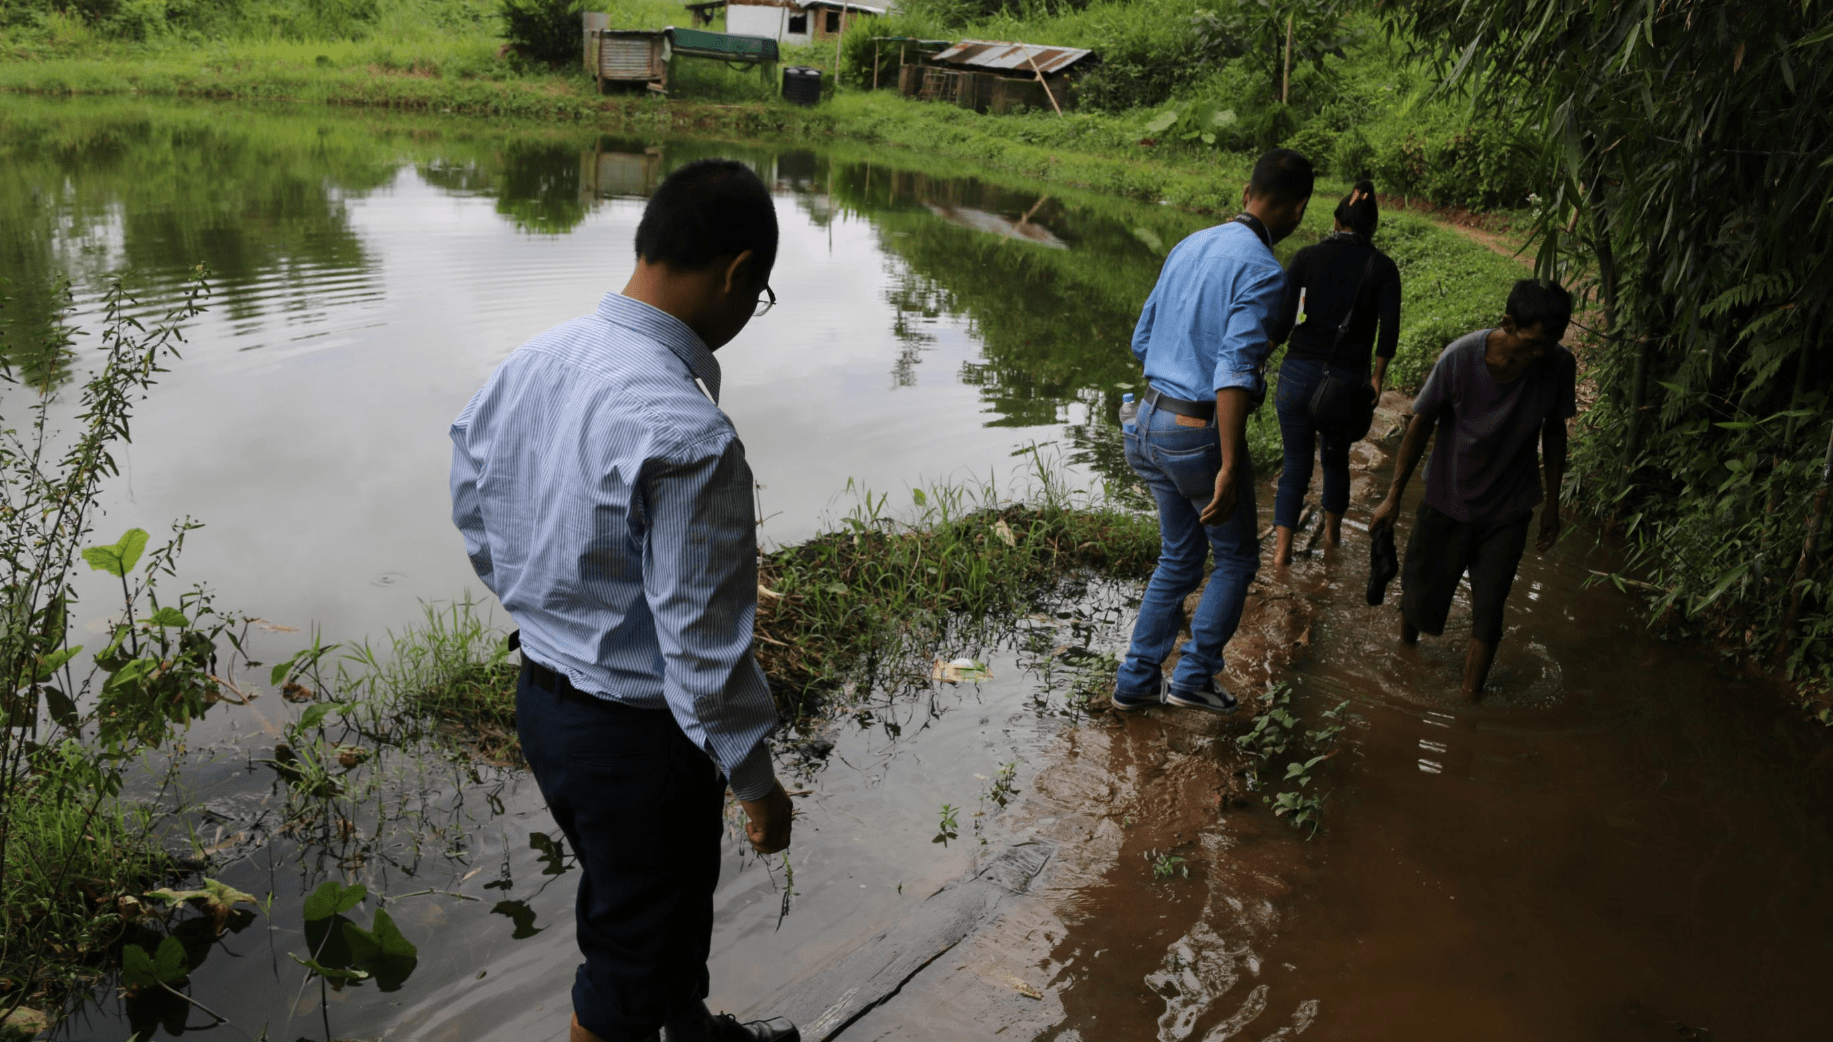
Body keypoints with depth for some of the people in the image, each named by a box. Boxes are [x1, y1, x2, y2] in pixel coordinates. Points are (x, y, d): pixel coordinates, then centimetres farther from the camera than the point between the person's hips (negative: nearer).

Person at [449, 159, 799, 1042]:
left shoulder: (529, 363, -5)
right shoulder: (685, 435, -32)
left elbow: (473, 509, 9)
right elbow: (702, 644, -26)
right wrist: (756, 779, -11)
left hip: (540, 696, 9)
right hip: (637, 735, -9)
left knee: (671, 897, 32)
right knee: (634, 945, 16)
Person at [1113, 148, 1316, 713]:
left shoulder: (1189, 246, 8)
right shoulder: (1262, 272, -16)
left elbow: (1143, 340, 15)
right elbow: (1234, 373, -26)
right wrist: (1228, 470, -27)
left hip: (1150, 421, 7)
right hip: (1201, 434, -7)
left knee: (1179, 558, 21)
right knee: (1237, 558, 15)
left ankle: (1137, 679, 26)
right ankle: (1194, 676, 15)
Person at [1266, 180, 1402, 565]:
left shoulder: (1308, 256, 0)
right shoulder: (1382, 266, 0)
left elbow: (1281, 319, -7)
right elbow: (1389, 328, -9)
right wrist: (1377, 377, 2)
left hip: (1299, 373, 0)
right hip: (1347, 378, 0)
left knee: (1296, 464, 9)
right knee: (1336, 458, 24)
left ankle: (1282, 549, 0)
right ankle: (1332, 533, 40)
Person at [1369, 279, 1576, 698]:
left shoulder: (1559, 366, -17)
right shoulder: (1460, 357, -24)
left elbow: (1554, 431, 1)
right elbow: (1421, 424, -10)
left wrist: (1552, 504, 8)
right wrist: (1393, 497, -5)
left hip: (1508, 511, 1)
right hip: (1448, 503, -1)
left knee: (1488, 615, 3)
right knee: (1421, 600, 14)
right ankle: (1405, 654, 46)